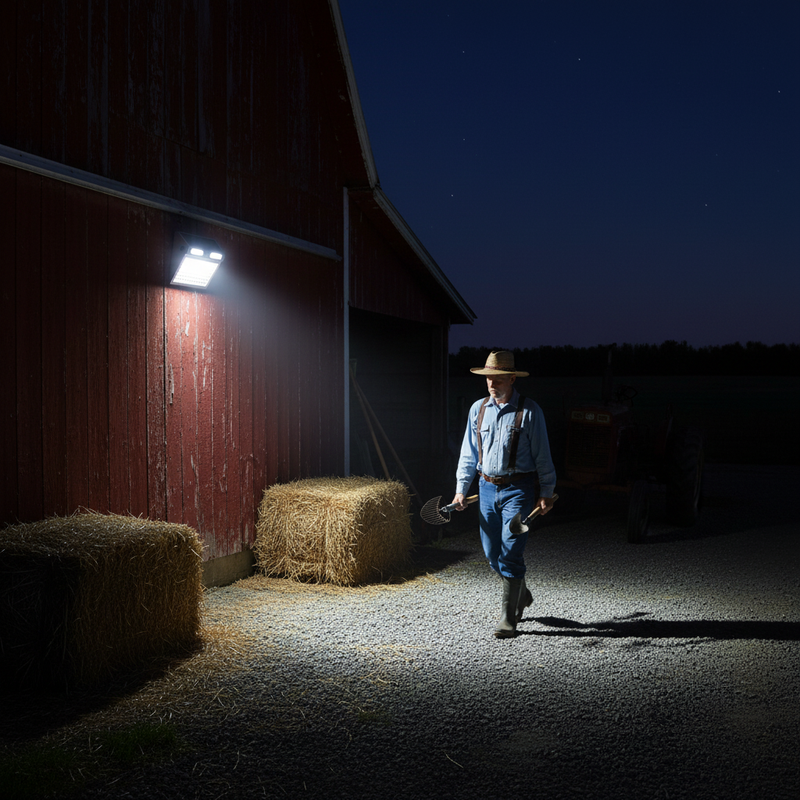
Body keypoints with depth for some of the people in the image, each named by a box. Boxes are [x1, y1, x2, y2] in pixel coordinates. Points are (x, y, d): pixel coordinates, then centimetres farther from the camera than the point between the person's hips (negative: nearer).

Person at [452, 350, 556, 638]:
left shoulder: (529, 411, -6)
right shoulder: (478, 409, 7)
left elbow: (542, 455, -2)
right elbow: (468, 452, 12)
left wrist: (546, 493, -4)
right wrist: (461, 489, 7)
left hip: (519, 489, -5)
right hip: (487, 488, 5)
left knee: (510, 552, -9)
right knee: (492, 553, 10)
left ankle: (508, 618, 0)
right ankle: (521, 594, 35)